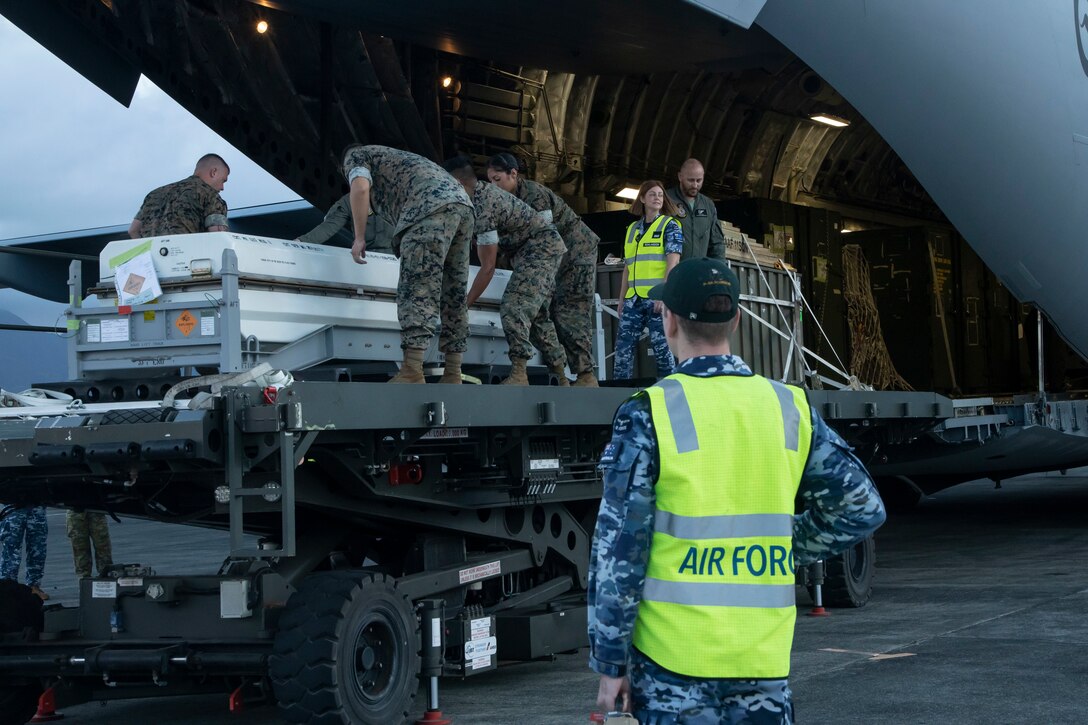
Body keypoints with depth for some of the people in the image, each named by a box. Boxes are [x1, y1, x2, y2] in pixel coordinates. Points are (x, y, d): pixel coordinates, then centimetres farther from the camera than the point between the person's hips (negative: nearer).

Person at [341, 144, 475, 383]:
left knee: (417, 289, -12)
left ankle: (412, 373, -20)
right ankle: (452, 374, 7)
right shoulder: (392, 157, 43)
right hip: (462, 203, 8)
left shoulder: (356, 155, 20)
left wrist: (359, 237, 1)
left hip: (431, 207, -8)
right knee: (453, 294, 9)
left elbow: (360, 187, -2)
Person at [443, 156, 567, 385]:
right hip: (546, 246, 11)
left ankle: (518, 375, -32)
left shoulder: (482, 208, -25)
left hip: (541, 247, -11)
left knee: (514, 305, -22)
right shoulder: (482, 190, 4)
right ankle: (560, 376, 18)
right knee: (537, 311, 14)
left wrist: (465, 305, -18)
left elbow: (488, 268, -24)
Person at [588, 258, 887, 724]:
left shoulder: (649, 415, -10)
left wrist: (610, 662, -2)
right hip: (765, 660, 3)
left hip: (673, 662, -3)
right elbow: (862, 509, 8)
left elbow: (618, 550, -9)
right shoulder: (789, 408, 2)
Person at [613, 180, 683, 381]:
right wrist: (622, 298, 16)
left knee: (662, 347, -5)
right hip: (634, 298, 5)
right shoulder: (632, 229, 18)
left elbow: (673, 261, -8)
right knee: (623, 346, 0)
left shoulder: (670, 225, 2)